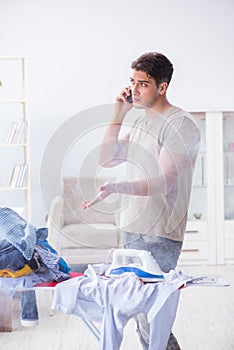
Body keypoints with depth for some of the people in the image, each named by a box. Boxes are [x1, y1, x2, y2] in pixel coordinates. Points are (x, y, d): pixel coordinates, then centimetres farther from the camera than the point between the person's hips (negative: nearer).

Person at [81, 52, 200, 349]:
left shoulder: (180, 124, -12)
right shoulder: (142, 121, 16)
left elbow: (164, 182, -20)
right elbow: (107, 159, 14)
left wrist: (117, 187, -34)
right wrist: (119, 114, 7)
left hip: (159, 235, -9)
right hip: (133, 227, 9)